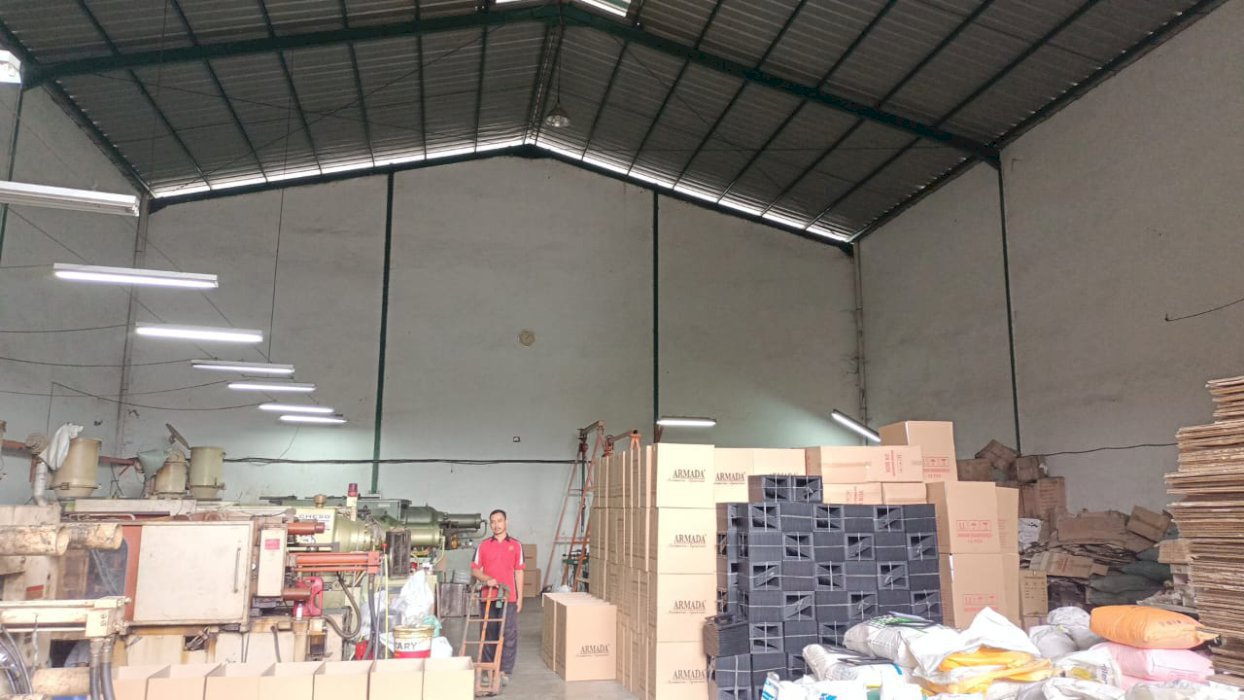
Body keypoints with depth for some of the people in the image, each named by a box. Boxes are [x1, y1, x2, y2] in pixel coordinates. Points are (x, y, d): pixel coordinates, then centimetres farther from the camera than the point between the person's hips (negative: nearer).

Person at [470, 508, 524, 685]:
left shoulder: (516, 545, 3)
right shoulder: (483, 546, 5)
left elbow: (519, 573, 4)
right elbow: (475, 570, 5)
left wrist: (520, 598, 1)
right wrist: (487, 579, -15)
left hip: (509, 597, -1)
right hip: (488, 597, 1)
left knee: (509, 634, -2)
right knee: (488, 634, 8)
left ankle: (505, 671, 5)